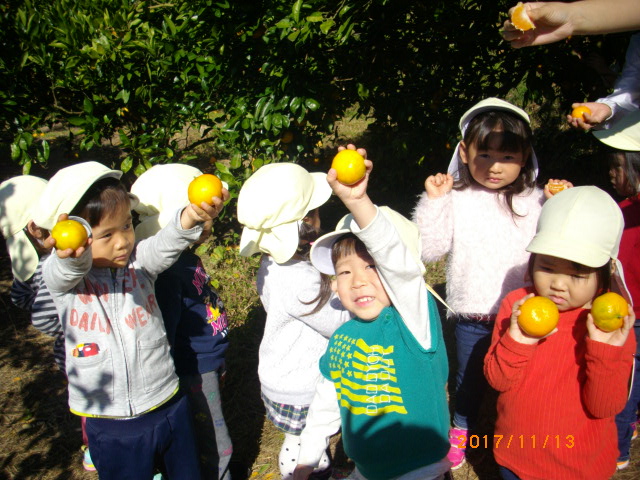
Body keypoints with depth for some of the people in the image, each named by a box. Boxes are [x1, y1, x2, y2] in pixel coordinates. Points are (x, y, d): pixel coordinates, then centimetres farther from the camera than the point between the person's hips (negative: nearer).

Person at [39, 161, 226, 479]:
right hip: (110, 425, -1)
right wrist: (71, 256, -58)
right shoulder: (60, 279, -11)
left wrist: (192, 217, -51)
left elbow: (166, 243, -29)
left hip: (168, 407, 2)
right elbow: (69, 270, -34)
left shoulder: (139, 260, -9)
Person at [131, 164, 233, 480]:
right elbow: (165, 331, -24)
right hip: (194, 372, -9)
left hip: (208, 363, 9)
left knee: (210, 441, 23)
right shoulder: (168, 270, -27)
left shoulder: (189, 258, 4)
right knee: (216, 446, 6)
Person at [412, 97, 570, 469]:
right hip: (471, 315, 0)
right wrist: (433, 201, -20)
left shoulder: (535, 200, -6)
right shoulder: (455, 199, -9)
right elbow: (430, 249, -13)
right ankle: (462, 427, 48)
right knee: (470, 376, 21)